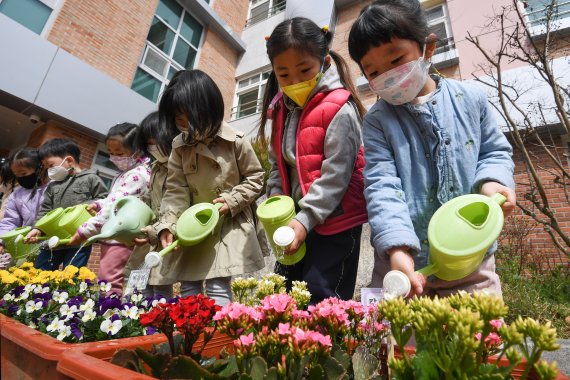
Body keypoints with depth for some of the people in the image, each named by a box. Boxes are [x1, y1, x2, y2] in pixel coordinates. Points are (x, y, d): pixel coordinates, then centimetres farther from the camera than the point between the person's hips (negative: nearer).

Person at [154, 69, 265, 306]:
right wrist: (167, 224, -15)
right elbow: (176, 190, -2)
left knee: (218, 288, -9)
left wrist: (232, 201, -14)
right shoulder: (180, 146, 0)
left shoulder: (235, 142, -10)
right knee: (188, 288, 9)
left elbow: (255, 177, -1)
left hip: (229, 224, -4)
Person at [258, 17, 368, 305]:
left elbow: (336, 173, -18)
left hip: (334, 221, -7)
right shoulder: (282, 109, 10)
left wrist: (306, 219, -21)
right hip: (295, 219, 8)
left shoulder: (339, 109, -13)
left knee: (321, 302, -1)